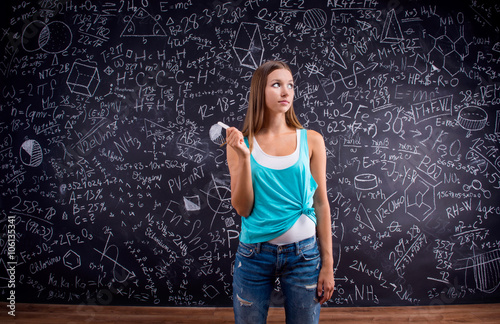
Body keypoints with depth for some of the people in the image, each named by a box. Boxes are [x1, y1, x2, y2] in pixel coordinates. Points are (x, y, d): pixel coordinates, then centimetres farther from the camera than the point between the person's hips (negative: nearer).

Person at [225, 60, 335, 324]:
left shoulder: (311, 140, -2)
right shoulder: (241, 142, -3)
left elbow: (321, 204, 1)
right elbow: (243, 209, -6)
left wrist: (327, 263, 1)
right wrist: (243, 157, -18)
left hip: (303, 252, 1)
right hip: (254, 253, 0)